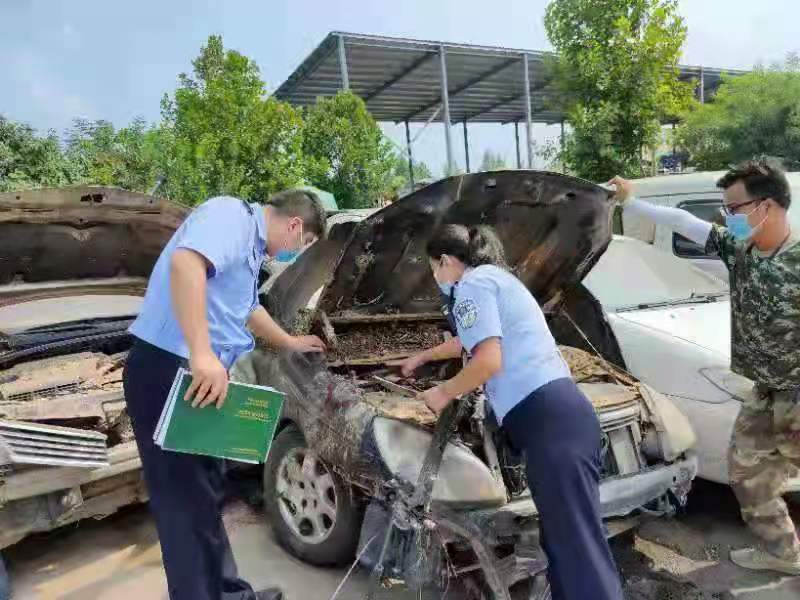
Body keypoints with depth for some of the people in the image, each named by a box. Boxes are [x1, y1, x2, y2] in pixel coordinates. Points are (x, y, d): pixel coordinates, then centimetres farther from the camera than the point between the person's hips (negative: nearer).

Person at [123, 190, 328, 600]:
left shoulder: (251, 246, 21)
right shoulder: (231, 215, -11)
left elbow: (248, 309, 38)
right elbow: (185, 261, -31)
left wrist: (292, 343, 51)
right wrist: (202, 354, -38)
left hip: (197, 377, 11)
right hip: (168, 372, -11)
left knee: (205, 498, 19)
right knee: (189, 505, 0)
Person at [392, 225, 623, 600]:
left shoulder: (473, 284, -2)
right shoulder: (497, 278, 29)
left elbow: (488, 360, -15)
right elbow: (470, 342, 46)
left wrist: (444, 393, 2)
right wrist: (421, 358, 59)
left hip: (549, 420, -10)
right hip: (564, 412, 10)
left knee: (580, 547, -9)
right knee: (563, 541, 13)